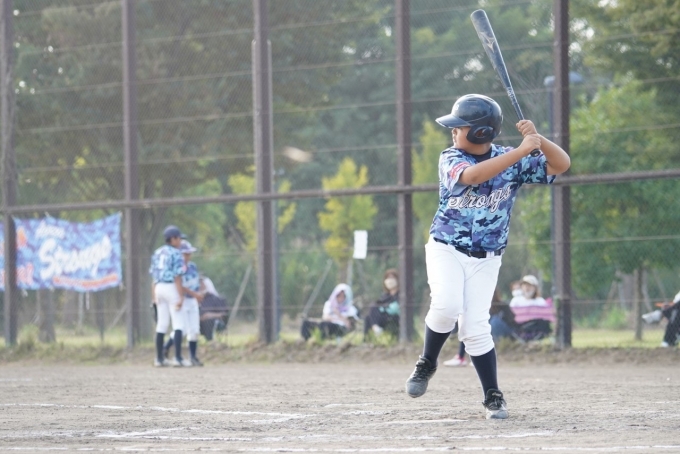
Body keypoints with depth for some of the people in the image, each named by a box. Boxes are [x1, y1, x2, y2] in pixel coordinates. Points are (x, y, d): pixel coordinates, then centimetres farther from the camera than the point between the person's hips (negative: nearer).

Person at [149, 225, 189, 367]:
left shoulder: (157, 253, 13)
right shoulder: (175, 253, -9)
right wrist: (181, 296, -16)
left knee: (162, 324, 12)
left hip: (159, 288, 7)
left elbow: (153, 277, 13)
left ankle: (159, 358, 12)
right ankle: (178, 358, -15)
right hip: (171, 288, -7)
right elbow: (177, 277, -15)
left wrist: (154, 296, 15)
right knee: (178, 323, -6)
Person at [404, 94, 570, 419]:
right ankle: (427, 362, 2)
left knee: (475, 327, -7)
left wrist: (537, 139, -24)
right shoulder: (450, 160, -9)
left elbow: (561, 164, -6)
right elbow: (472, 176, -32)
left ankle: (492, 396, 7)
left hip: (486, 259, 1)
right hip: (446, 249, -1)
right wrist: (521, 151, -36)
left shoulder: (511, 162, -3)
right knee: (447, 305, -25)